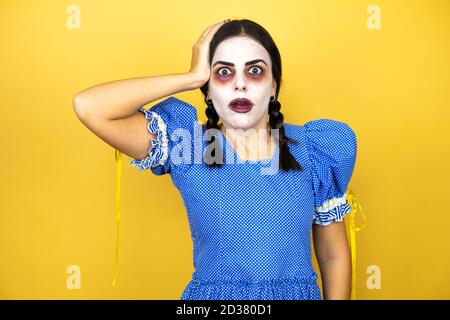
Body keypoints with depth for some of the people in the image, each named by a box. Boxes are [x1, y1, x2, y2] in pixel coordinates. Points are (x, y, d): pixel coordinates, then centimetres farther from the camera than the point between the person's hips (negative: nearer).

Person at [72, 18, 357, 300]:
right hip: (210, 293, 0)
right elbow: (88, 106, -22)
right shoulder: (188, 144, -10)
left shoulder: (313, 149, -8)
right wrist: (193, 76, -19)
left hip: (300, 293, 1)